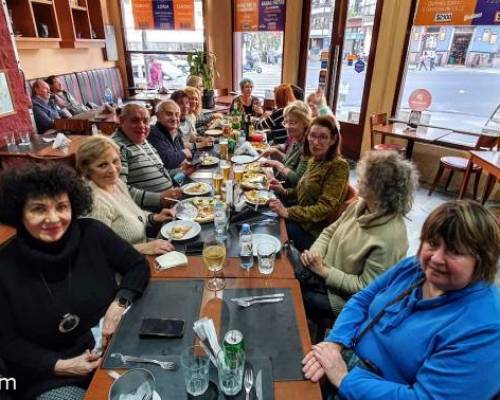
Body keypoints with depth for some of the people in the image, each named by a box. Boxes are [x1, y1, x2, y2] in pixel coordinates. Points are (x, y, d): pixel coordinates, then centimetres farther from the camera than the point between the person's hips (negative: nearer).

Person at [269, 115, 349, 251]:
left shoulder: (338, 166, -18)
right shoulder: (313, 160, 6)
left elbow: (325, 208, -23)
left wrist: (288, 212, -27)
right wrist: (284, 191, 1)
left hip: (317, 230, -7)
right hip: (303, 220, 7)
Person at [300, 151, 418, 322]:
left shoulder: (389, 238, -30)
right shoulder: (361, 205, -7)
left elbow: (365, 288, -23)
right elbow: (330, 232, 4)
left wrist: (324, 271, -23)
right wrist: (315, 252, -15)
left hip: (348, 299, -6)